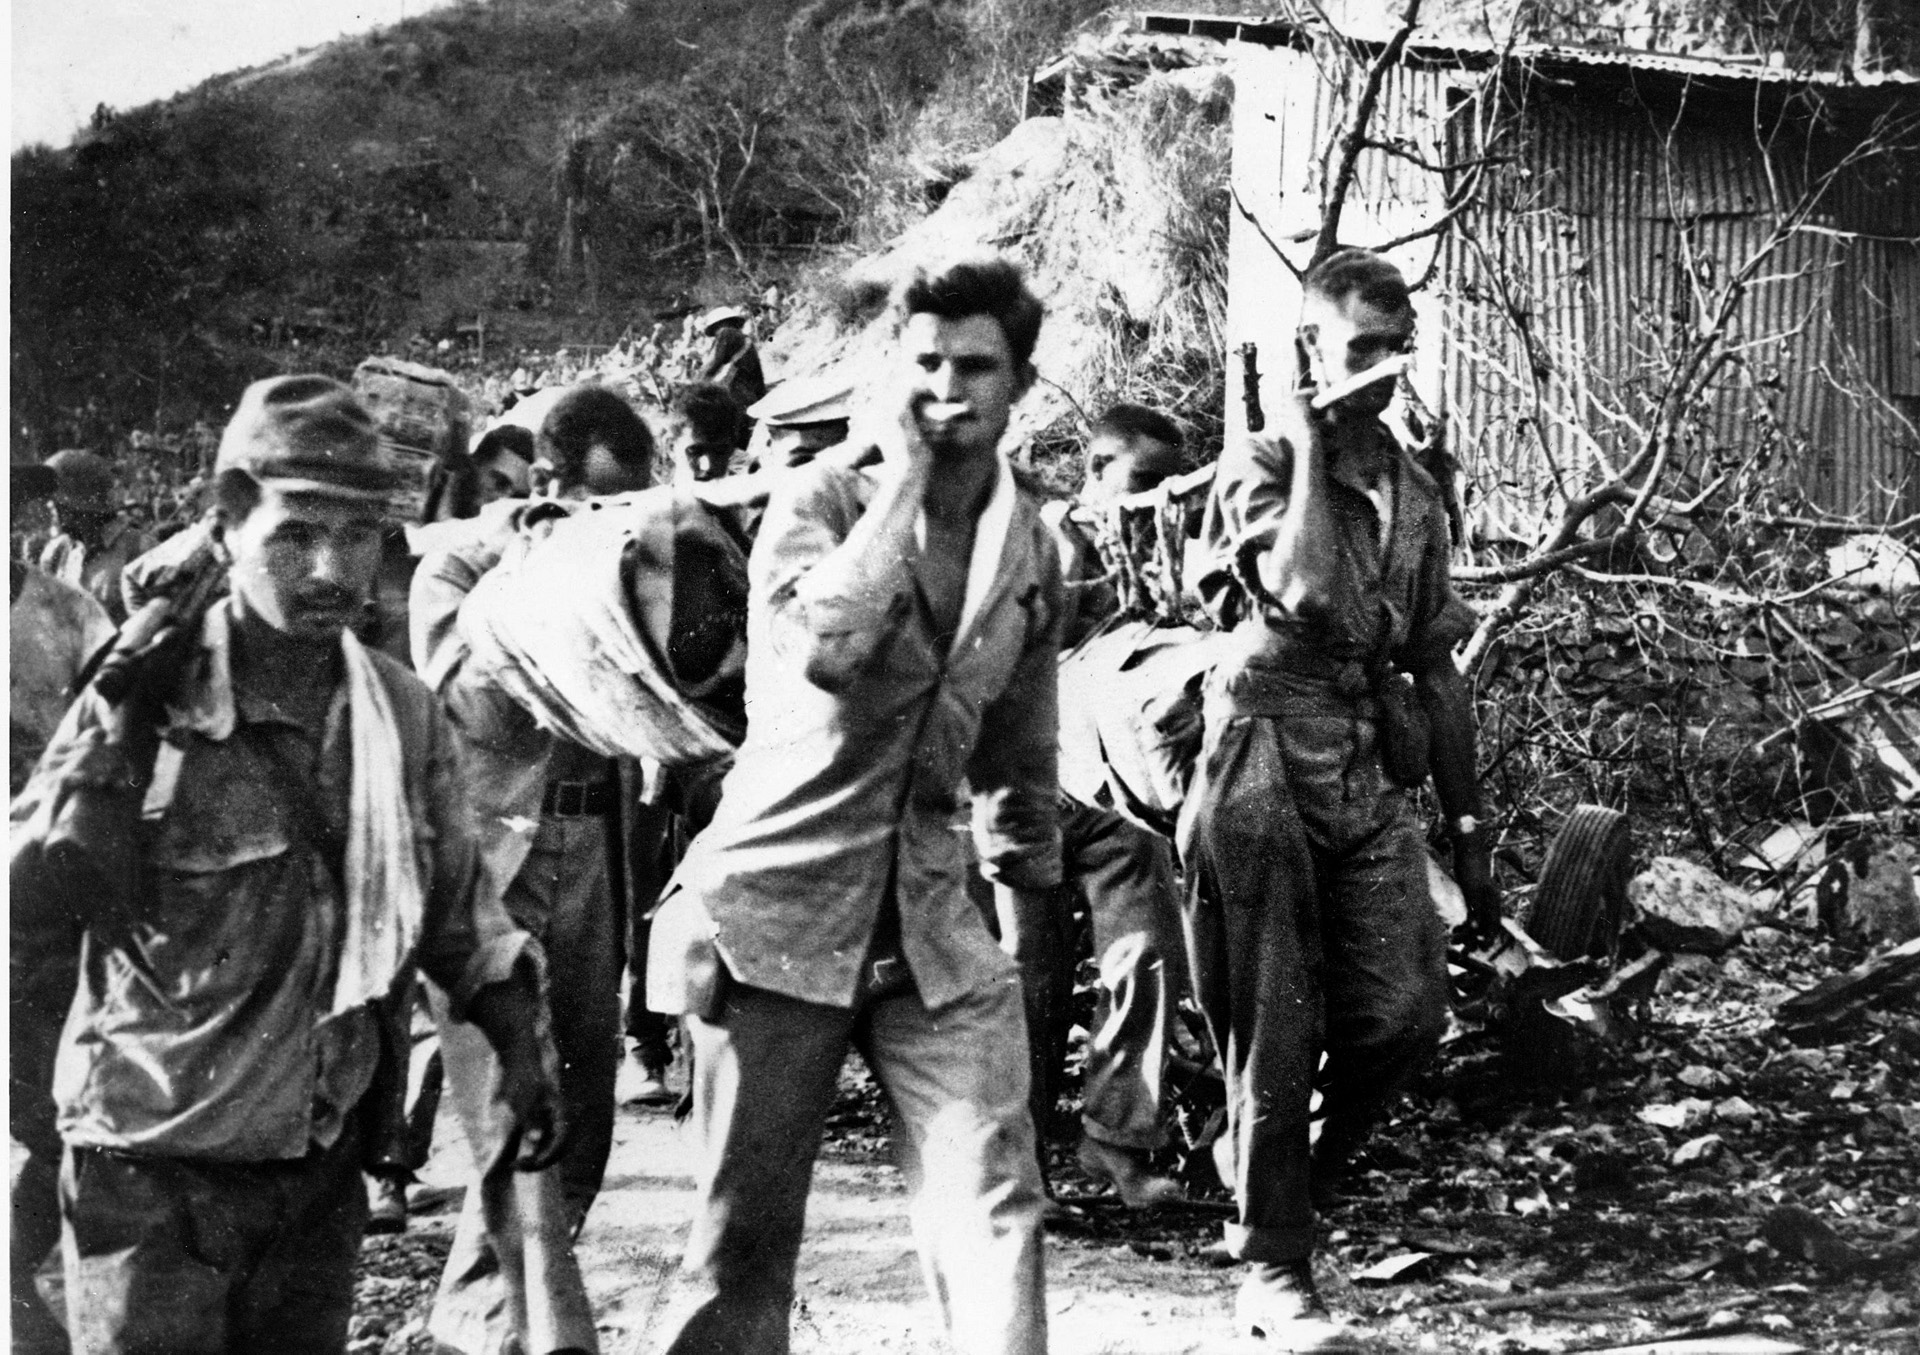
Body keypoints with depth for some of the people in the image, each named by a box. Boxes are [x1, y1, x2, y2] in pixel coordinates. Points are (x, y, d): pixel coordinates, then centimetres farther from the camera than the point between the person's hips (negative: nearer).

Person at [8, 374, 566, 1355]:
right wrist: (118, 739, -23)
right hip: (153, 1180, -4)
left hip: (324, 1175, 4)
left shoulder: (402, 717, 2)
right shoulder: (145, 709, -11)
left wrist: (518, 1034, 5)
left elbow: (457, 907, 15)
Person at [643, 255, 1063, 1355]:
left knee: (997, 1213, -5)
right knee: (746, 1233, 1)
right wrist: (904, 474, -18)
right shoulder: (821, 501, -5)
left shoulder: (1030, 546, 10)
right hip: (777, 908, -4)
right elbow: (824, 647, -27)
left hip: (933, 926, 4)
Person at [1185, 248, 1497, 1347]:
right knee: (1277, 1034, 0)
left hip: (1375, 781, 5)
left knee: (1408, 1010, -5)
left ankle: (1280, 1171, 22)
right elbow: (1305, 587, -24)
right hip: (1267, 771, -5)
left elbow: (1438, 667, 19)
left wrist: (1470, 828, 16)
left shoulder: (1415, 491, 16)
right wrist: (1313, 443, -13)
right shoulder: (1259, 466, -3)